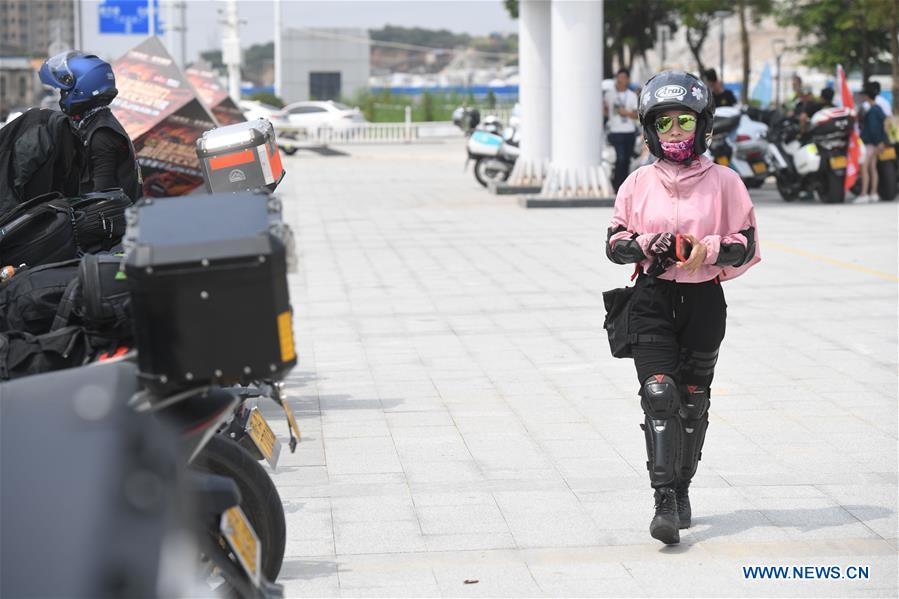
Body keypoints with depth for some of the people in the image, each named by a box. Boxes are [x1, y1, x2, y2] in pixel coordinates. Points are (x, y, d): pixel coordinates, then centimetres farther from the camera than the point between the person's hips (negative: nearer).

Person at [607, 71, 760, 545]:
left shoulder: (723, 181, 1)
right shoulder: (639, 182, 4)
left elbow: (746, 244, 1)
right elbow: (614, 243, 6)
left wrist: (709, 249, -18)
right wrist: (646, 245, -14)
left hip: (704, 299, 0)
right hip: (652, 298, 0)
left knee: (693, 399, 10)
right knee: (659, 394, -14)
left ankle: (682, 489, 30)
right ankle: (665, 502, -17)